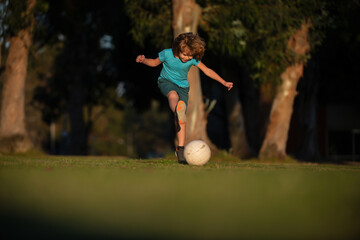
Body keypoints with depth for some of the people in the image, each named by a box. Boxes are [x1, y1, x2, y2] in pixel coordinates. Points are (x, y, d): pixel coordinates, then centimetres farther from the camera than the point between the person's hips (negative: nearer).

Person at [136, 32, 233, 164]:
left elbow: (207, 70, -4)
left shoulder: (193, 59, -14)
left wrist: (224, 82, -5)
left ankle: (180, 149, -7)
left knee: (182, 119, -11)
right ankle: (177, 113, -70)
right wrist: (143, 60, -19)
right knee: (173, 95, -40)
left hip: (183, 86, 2)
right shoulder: (167, 54, -17)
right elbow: (154, 62, 1)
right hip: (166, 82, -2)